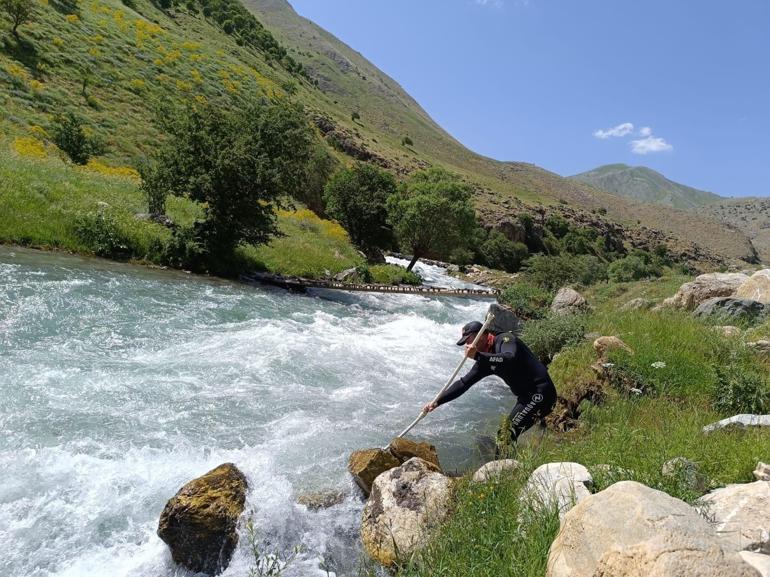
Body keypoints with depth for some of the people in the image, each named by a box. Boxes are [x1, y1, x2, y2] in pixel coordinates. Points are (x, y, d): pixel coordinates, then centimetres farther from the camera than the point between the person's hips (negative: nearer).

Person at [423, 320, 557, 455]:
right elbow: (464, 383, 9)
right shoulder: (486, 359, 10)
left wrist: (477, 356, -37)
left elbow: (510, 359, -34)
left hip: (540, 393, -9)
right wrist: (437, 402, 4)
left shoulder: (506, 339, -12)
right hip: (526, 397, 9)